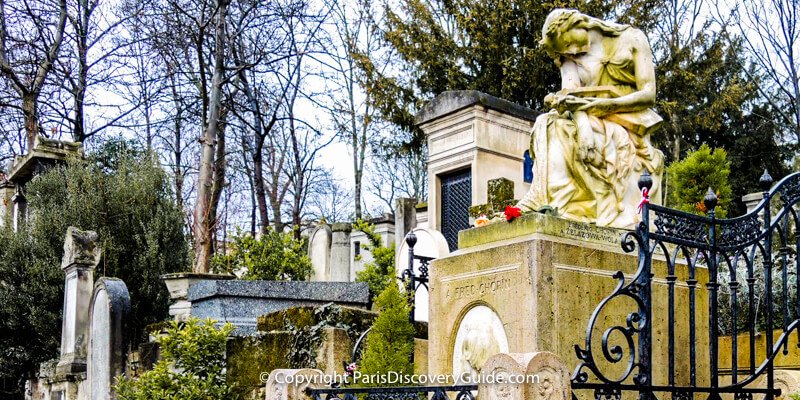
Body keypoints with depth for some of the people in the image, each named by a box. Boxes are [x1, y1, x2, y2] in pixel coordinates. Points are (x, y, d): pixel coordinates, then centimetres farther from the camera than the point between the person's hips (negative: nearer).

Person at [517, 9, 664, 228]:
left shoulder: (631, 39, 9)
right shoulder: (570, 58, 19)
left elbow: (648, 94, -2)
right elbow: (570, 94, -1)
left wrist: (602, 105, -15)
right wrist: (560, 101, -26)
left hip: (627, 126, -3)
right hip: (592, 125, 3)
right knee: (550, 126, -28)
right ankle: (550, 206, -40)